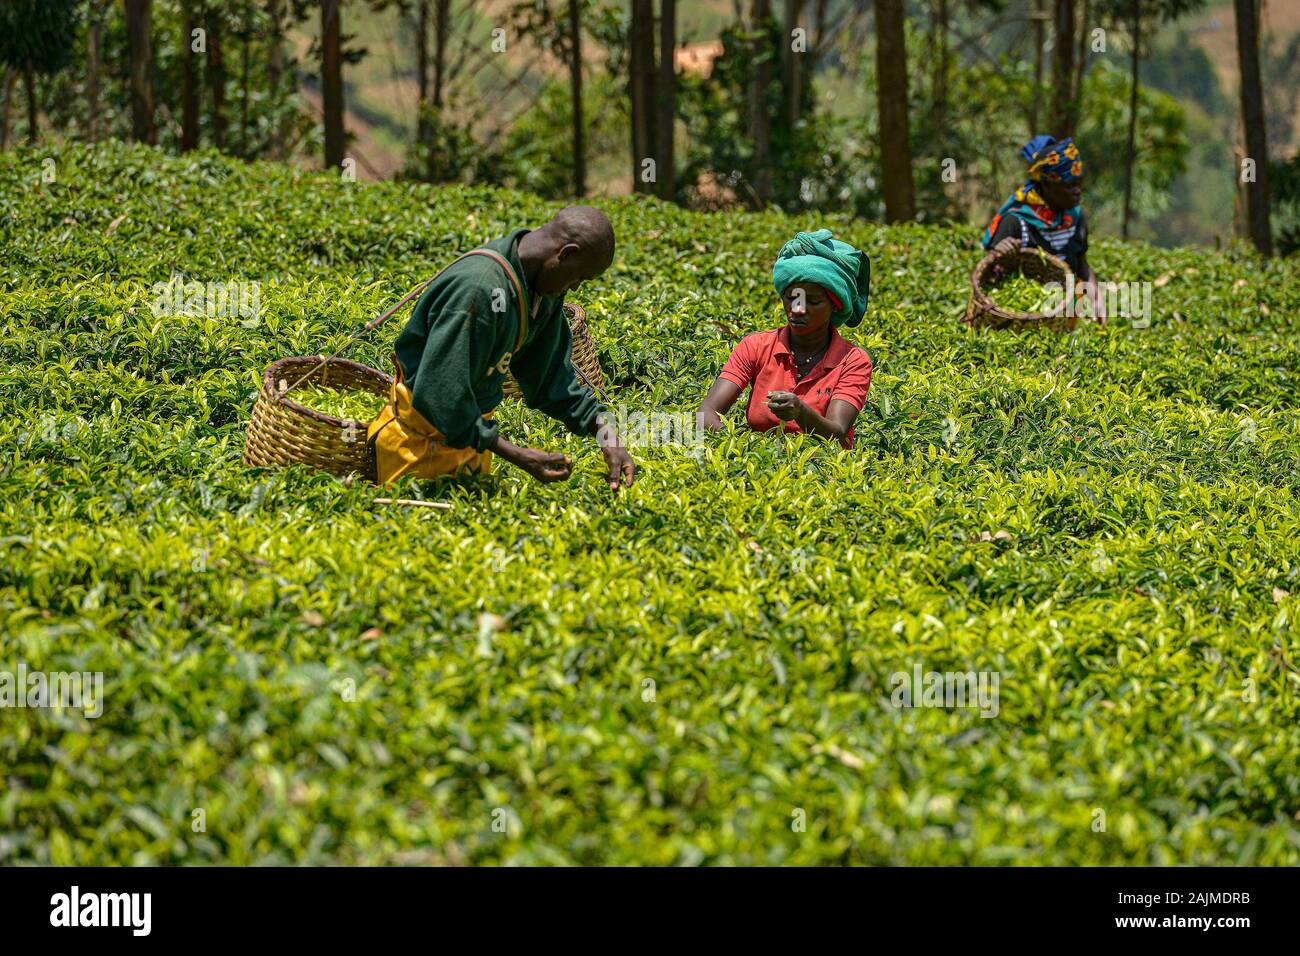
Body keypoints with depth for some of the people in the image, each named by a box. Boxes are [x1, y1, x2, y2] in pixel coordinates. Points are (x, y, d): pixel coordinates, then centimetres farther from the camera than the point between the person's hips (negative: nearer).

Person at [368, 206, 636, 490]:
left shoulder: (542, 288, -1)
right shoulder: (478, 287, -31)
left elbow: (550, 373, 8)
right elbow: (441, 393, -32)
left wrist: (608, 436, -3)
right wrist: (521, 457, -31)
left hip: (473, 429, 9)